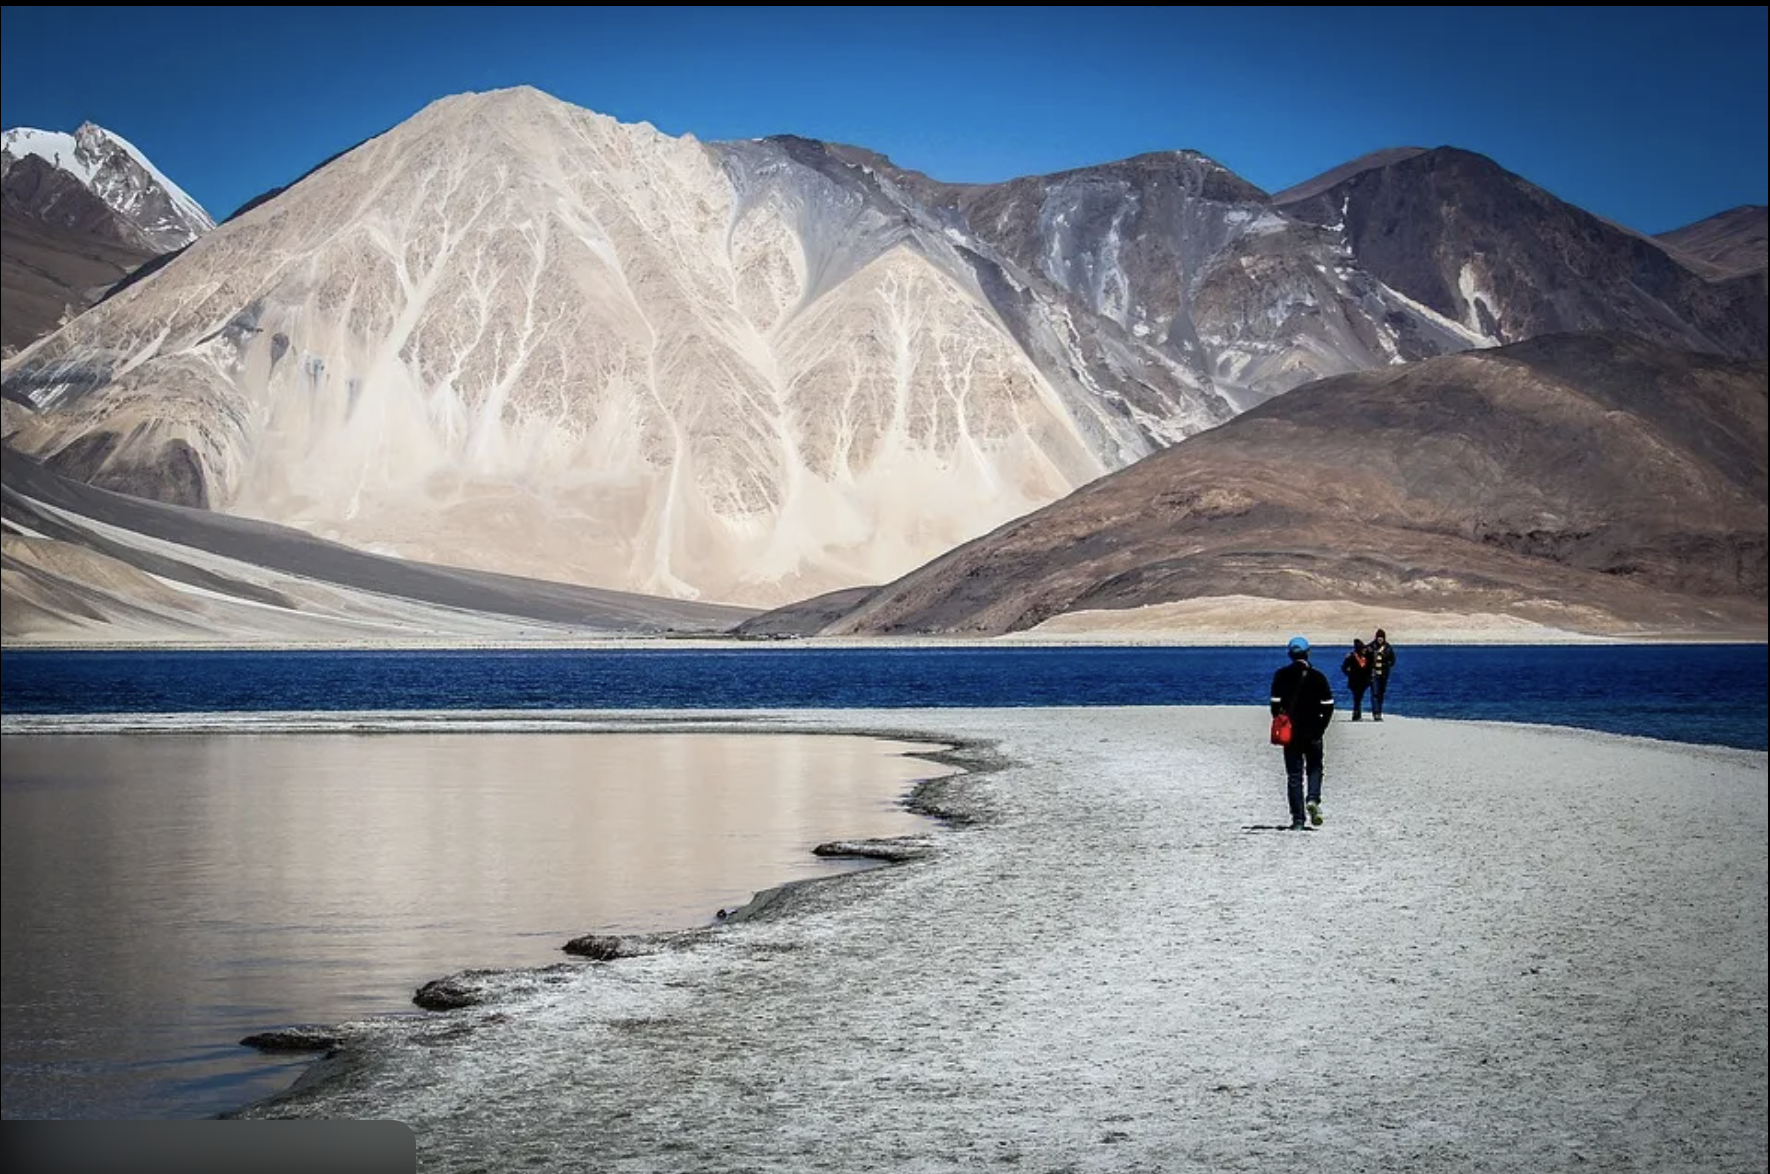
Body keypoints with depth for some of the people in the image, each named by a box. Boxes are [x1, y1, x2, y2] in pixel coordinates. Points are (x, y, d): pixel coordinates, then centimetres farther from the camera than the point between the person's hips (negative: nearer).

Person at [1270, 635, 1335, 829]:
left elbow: (1275, 704, -5)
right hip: (1313, 733, 0)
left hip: (1291, 732, 0)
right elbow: (1328, 706, -3)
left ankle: (1298, 820, 0)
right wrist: (1320, 728, 8)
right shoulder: (1317, 676, -2)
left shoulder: (1281, 676, -2)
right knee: (1314, 769, 16)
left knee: (1294, 775, 4)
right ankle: (1313, 799, -12)